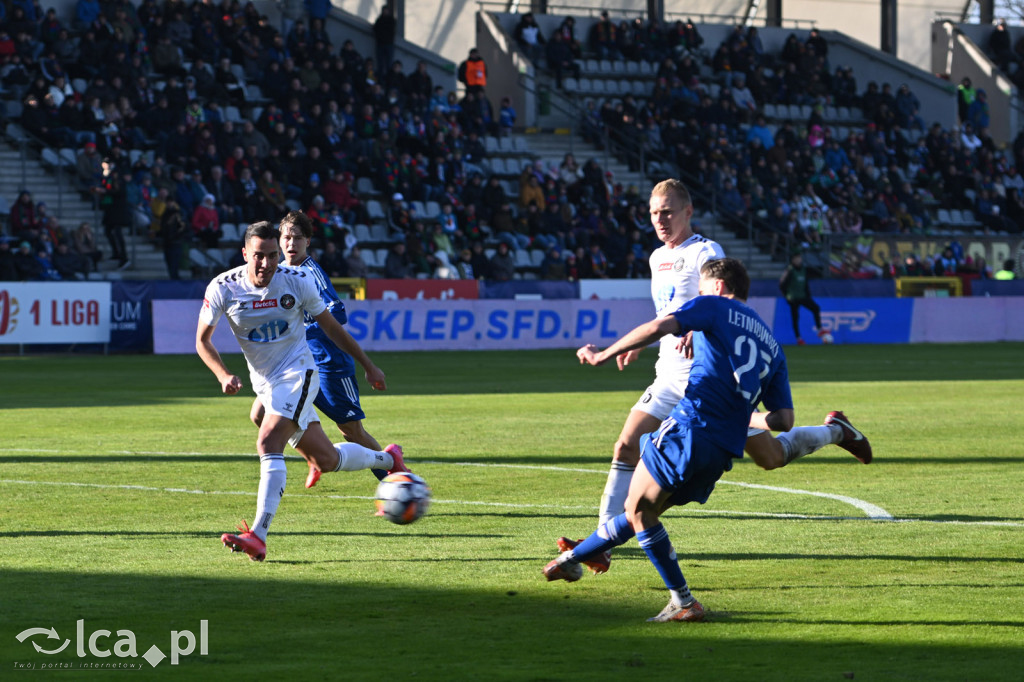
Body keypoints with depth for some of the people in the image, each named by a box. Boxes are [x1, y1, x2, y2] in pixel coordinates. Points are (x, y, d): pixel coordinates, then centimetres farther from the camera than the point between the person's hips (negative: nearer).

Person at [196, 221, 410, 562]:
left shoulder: (297, 281, -13)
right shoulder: (223, 288, -11)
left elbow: (329, 325, 2)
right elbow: (202, 341, -1)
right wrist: (224, 376, -19)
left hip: (297, 372, -4)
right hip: (263, 380, 4)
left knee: (269, 442, -27)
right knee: (326, 460, 10)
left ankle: (258, 536, -31)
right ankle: (387, 459, 40)